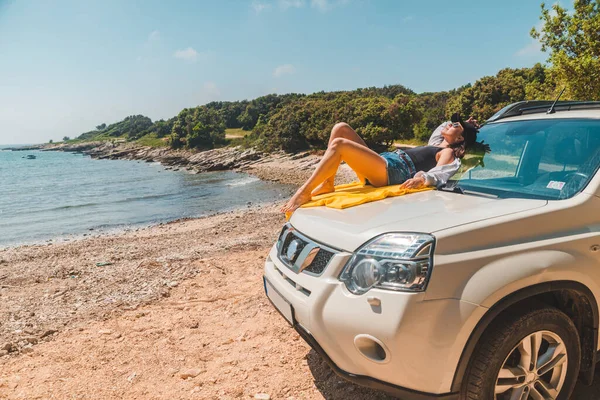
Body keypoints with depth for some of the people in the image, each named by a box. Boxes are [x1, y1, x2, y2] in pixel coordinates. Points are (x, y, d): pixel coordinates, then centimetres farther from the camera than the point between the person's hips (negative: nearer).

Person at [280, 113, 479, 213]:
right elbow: (442, 129, 52)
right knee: (340, 128, 0)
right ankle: (326, 185, -8)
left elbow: (439, 174, -14)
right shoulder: (435, 145, 31)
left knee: (339, 144, -27)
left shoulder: (448, 153, 6)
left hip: (390, 172, -9)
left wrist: (422, 177, -34)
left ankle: (304, 193, -24)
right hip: (382, 165, 10)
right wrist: (460, 122, 39)